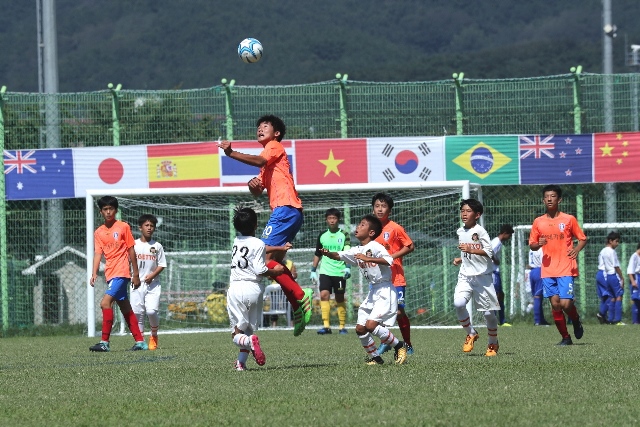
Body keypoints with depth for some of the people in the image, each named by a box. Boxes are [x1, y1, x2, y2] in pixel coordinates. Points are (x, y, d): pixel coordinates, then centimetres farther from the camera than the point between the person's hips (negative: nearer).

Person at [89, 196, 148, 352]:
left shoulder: (123, 227, -2)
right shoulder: (99, 232, 11)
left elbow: (131, 251, 0)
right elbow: (98, 253, 3)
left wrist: (136, 274, 0)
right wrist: (94, 273, -12)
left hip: (121, 272, -6)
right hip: (110, 273, 6)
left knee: (105, 303, -19)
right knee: (125, 308, 11)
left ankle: (105, 342, -19)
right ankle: (140, 341, 17)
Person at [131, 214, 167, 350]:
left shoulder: (157, 246, 6)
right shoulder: (134, 245, 4)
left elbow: (161, 265, 6)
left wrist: (152, 275, -11)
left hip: (153, 284, -1)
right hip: (137, 283, 1)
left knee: (151, 311, -13)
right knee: (137, 312, -4)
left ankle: (154, 335, 10)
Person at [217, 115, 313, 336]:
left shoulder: (275, 146, 0)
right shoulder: (267, 162, 30)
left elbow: (259, 161, -22)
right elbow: (258, 191, 24)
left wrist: (231, 153, -33)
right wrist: (253, 185, 0)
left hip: (285, 209, -10)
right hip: (284, 211, 10)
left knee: (265, 258, -17)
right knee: (274, 262, 11)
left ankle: (301, 295, -18)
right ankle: (298, 309, 9)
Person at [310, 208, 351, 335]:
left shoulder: (343, 235, 0)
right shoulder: (322, 236, 9)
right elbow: (317, 255, 18)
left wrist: (347, 268, -24)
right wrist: (313, 270, 15)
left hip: (340, 272, -2)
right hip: (325, 272, 2)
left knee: (340, 299, 4)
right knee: (324, 295, -15)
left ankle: (342, 326, 14)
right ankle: (326, 325, -18)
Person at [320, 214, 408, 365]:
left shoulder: (375, 247, -13)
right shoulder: (357, 251, 12)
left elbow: (389, 260, -27)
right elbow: (339, 256, 9)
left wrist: (367, 259, -31)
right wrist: (327, 253, -12)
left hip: (385, 290, -9)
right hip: (373, 292, 9)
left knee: (371, 325, -20)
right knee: (360, 329, 6)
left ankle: (399, 346, -5)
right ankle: (375, 357, 17)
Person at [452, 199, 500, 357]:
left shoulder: (480, 231, -10)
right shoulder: (460, 232, 11)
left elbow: (489, 252, -18)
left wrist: (471, 250, -28)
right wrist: (460, 260, 12)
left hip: (482, 276, -5)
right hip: (465, 276, 5)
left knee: (488, 312, 1)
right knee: (458, 303, -20)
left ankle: (493, 344, 21)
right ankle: (471, 333, 1)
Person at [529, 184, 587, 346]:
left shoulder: (569, 219, 1)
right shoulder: (538, 222, 9)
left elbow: (582, 239, 7)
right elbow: (531, 245, 14)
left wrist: (577, 249, -13)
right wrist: (538, 244, -9)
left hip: (566, 268, -3)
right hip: (548, 270, 3)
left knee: (566, 303, -14)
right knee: (555, 304, -1)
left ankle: (576, 322, 19)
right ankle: (565, 337, 11)